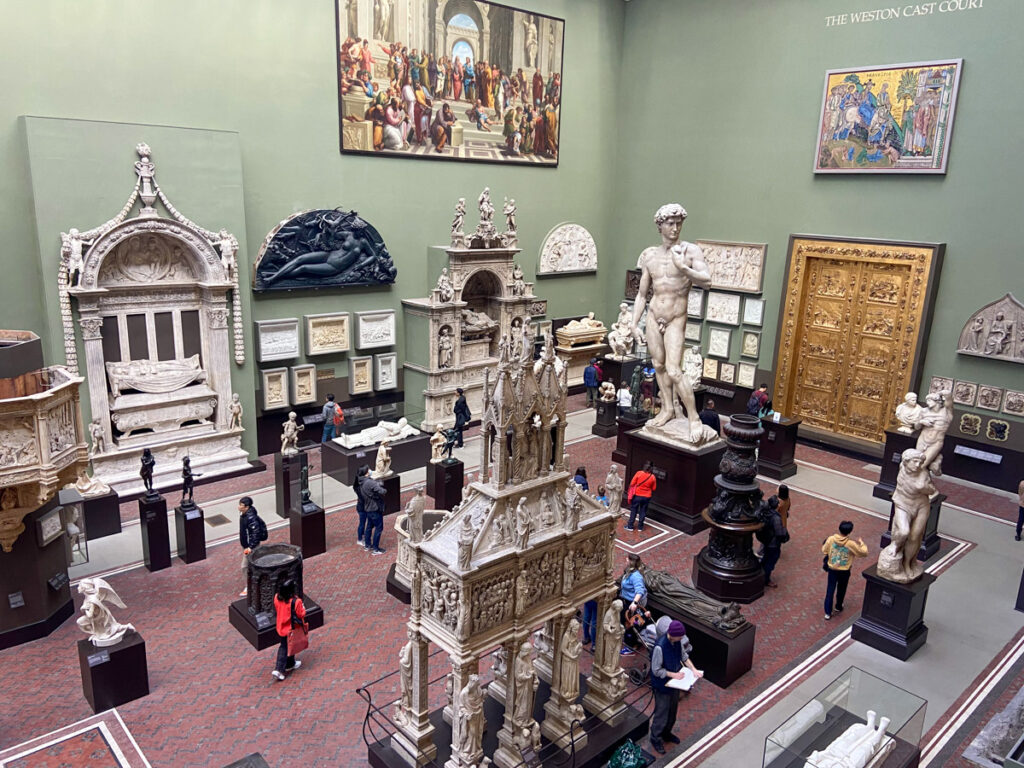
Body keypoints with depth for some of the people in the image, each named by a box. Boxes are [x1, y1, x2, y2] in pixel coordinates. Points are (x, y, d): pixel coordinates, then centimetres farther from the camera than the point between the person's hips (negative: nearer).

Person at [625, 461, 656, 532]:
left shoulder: (639, 473, -14)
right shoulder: (653, 477, -9)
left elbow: (632, 484, -11)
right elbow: (654, 488, -1)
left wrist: (629, 493, 3)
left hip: (637, 495, -1)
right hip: (647, 497, 1)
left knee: (633, 510, 10)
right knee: (643, 511, 14)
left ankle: (630, 526, 16)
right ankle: (640, 526, 21)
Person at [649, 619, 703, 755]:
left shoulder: (678, 640, -13)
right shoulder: (660, 647, -35)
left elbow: (684, 655, 4)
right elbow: (656, 670, -25)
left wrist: (693, 669, -10)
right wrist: (673, 675, -22)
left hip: (674, 683, 7)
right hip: (662, 685, -7)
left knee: (672, 711, 25)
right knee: (661, 713, 10)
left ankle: (666, 733, 48)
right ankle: (655, 739, 33)